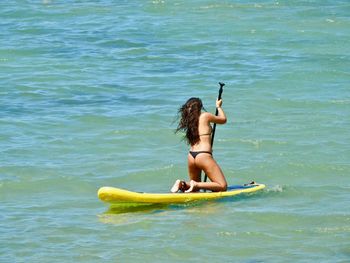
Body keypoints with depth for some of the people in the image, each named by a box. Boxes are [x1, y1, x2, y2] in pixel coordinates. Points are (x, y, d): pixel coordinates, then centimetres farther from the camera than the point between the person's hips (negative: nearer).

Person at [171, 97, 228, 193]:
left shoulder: (189, 120, 14)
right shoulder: (205, 116, 0)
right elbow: (223, 120, 17)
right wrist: (218, 106, 33)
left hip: (191, 156, 7)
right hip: (203, 155, -6)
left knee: (195, 187, 24)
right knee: (222, 186, -4)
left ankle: (182, 184, -5)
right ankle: (196, 184, -21)